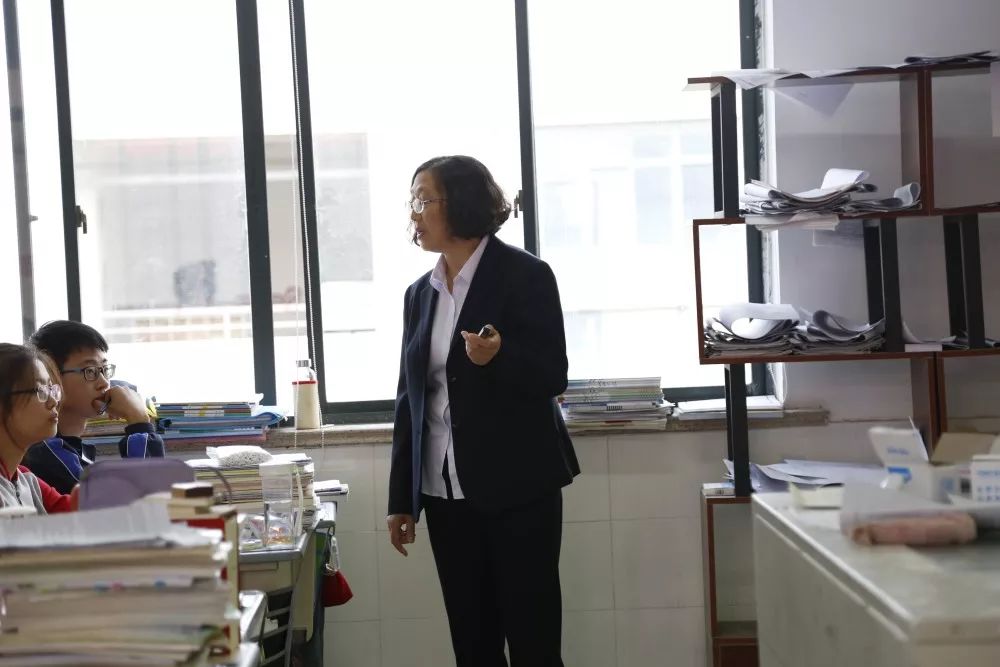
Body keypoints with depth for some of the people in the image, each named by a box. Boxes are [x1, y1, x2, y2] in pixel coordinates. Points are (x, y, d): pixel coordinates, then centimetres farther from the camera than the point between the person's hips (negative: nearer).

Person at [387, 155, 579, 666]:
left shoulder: (525, 275, -6)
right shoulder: (420, 294, 11)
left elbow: (553, 378, -9)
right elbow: (409, 399, 13)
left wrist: (499, 356, -30)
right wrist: (401, 499, 11)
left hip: (519, 487, -5)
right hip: (447, 493, 5)